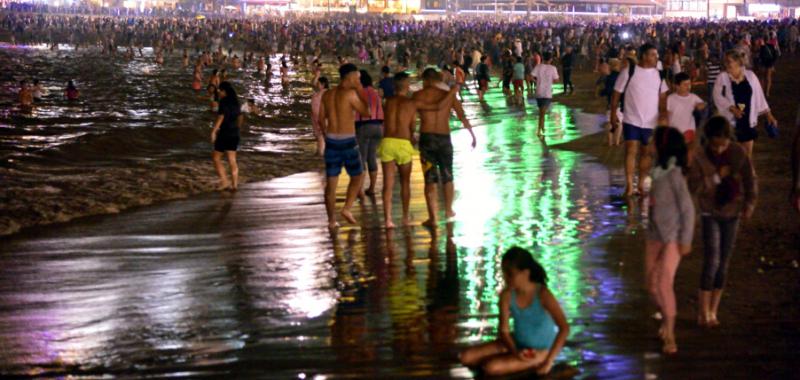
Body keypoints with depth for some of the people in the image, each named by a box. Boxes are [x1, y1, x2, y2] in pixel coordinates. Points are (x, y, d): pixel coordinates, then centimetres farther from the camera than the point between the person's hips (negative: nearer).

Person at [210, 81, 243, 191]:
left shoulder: (223, 102, -13)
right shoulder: (235, 102, 10)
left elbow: (220, 117, -20)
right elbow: (240, 118, 17)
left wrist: (213, 132, -19)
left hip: (224, 133, -7)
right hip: (234, 134, 7)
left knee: (216, 158, 5)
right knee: (232, 160, 9)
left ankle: (224, 182, -3)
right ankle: (234, 184, 7)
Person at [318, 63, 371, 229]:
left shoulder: (327, 95, 6)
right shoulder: (350, 93, -13)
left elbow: (321, 120, 13)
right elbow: (366, 112, -3)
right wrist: (360, 91, 2)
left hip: (331, 141, 5)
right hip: (348, 141, -5)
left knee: (331, 181, 7)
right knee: (357, 176, 14)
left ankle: (331, 220, 9)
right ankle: (347, 208, 0)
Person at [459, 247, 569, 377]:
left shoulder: (543, 294, -25)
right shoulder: (506, 295, -12)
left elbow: (564, 328, -31)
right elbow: (504, 330, -7)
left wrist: (548, 361, -32)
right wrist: (515, 352, -26)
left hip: (540, 350, -6)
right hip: (517, 343, 6)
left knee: (492, 368, -26)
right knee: (467, 357, -7)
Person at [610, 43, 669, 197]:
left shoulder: (659, 74, 5)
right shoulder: (629, 72, -7)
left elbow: (662, 97, 11)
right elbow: (617, 93, -3)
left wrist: (663, 114, 0)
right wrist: (613, 113, -5)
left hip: (651, 122, 4)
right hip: (631, 120, -4)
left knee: (646, 152, 9)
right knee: (631, 150, -12)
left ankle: (641, 184, 20)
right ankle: (629, 184, -11)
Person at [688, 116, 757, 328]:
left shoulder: (738, 153, -8)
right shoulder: (700, 158, -14)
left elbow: (750, 179, 2)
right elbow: (694, 187, -17)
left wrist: (750, 204, -4)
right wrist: (717, 177, -24)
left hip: (732, 213, 3)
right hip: (710, 214, -3)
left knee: (724, 263, 7)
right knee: (711, 261, -11)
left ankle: (713, 311, 19)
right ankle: (703, 313, 0)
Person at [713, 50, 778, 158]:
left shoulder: (750, 75, 3)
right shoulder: (722, 77, -3)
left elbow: (759, 96, 7)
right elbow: (718, 96, -13)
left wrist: (768, 114, 5)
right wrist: (732, 108, -25)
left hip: (748, 120, 2)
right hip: (730, 120, -2)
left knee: (748, 151, 9)